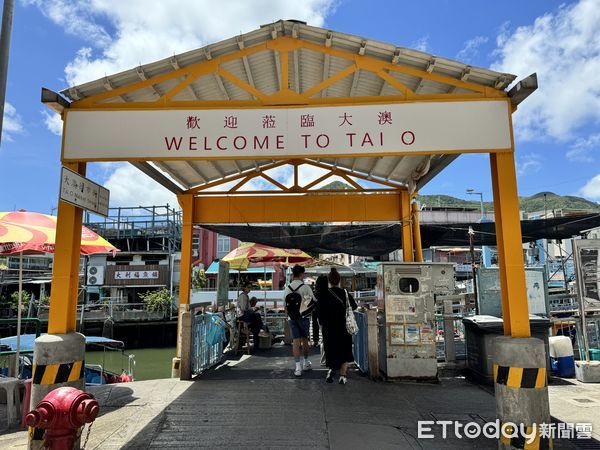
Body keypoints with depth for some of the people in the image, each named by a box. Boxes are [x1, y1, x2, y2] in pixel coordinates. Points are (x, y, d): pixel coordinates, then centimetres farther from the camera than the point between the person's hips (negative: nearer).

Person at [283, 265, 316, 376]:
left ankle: (298, 366, -1)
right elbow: (314, 302, -8)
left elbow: (285, 306, 9)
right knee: (305, 339, 14)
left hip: (291, 318, 3)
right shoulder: (305, 287, -11)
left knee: (295, 341, 3)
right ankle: (306, 362, 29)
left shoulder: (287, 288, 2)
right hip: (303, 317, -3)